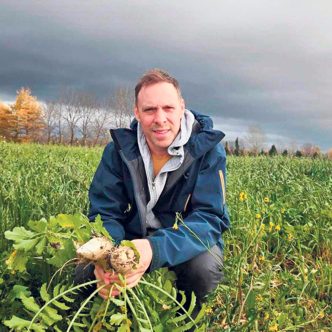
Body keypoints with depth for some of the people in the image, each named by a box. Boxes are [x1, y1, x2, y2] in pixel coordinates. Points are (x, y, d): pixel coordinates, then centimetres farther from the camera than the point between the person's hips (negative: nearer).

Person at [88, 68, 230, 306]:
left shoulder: (207, 148, -19)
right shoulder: (120, 149, -11)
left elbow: (210, 217, -27)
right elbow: (104, 213, -12)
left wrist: (156, 249, -47)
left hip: (189, 242, -2)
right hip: (133, 239, 2)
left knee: (205, 266, -34)